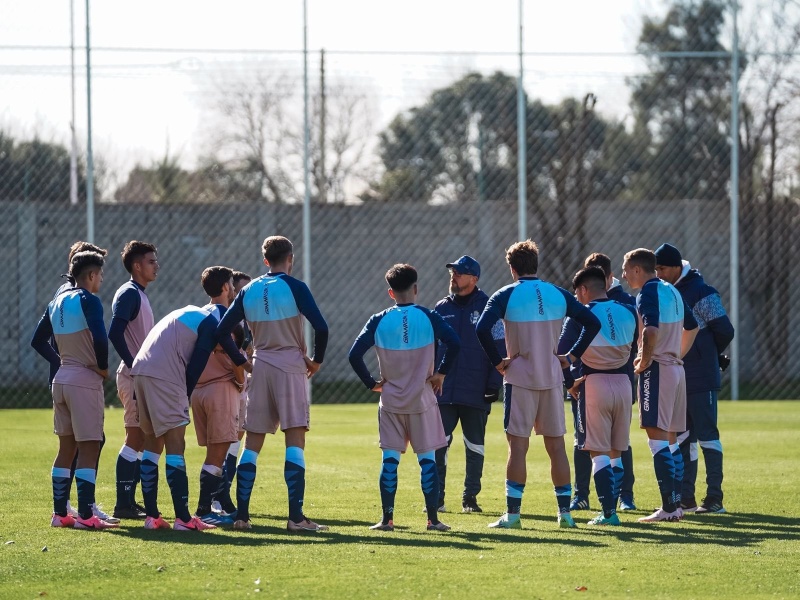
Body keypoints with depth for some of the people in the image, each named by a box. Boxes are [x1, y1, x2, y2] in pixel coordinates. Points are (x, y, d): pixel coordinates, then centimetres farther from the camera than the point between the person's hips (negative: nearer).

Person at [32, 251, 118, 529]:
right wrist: (103, 366, -9)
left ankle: (60, 513, 14)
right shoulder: (88, 300, -12)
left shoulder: (57, 302, 12)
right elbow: (99, 337, -25)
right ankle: (86, 515, -9)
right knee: (89, 448, -6)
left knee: (66, 448, 13)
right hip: (85, 381, -8)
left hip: (61, 379, 8)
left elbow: (38, 341, 18)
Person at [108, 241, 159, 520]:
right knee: (135, 439, -10)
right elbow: (115, 333, -23)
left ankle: (129, 501, 15)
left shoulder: (139, 294, 18)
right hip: (134, 378, -10)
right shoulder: (129, 294, -12)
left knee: (143, 441, 11)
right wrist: (135, 368, -23)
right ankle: (123, 504, -9)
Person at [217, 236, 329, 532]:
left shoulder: (249, 290, 9)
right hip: (291, 366, -4)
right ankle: (296, 516, -13)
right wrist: (317, 360, 1)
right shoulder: (294, 287, -5)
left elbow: (221, 331, 7)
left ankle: (241, 515, 5)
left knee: (252, 442, 8)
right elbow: (321, 327, -14)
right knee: (295, 439, -6)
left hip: (260, 367, 4)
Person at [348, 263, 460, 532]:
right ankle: (433, 518, 1)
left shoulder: (379, 321, -2)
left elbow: (355, 355, -7)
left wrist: (372, 383, 3)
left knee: (390, 458, 4)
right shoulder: (428, 318, -5)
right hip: (422, 399, -1)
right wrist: (441, 373, -5)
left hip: (391, 400, 1)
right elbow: (454, 344, -17)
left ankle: (387, 518, 1)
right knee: (427, 458, 3)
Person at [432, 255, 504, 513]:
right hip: (444, 391, 3)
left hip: (475, 393, -3)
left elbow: (499, 349, -2)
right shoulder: (441, 308, 10)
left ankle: (470, 497, 13)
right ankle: (436, 499, 1)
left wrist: (494, 384, -8)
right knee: (438, 444, -3)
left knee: (474, 445, 5)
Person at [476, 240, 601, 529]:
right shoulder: (558, 294, 6)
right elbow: (593, 323, 6)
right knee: (556, 446, 9)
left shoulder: (505, 295, -6)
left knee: (518, 446, -2)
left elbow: (482, 329, -19)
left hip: (520, 378, -3)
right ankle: (565, 512, 10)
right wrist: (572, 356, 9)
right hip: (552, 378, 3)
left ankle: (513, 513, -3)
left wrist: (497, 361, -8)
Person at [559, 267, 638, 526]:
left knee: (598, 453, 0)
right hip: (623, 383, 4)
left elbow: (562, 354, -9)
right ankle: (611, 509, 14)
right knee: (617, 452, 13)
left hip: (593, 384, -4)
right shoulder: (629, 312, 6)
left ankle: (608, 513, -6)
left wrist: (570, 383, 3)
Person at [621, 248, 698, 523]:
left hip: (657, 370, -9)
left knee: (657, 437, -9)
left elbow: (651, 330, -29)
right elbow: (692, 327, 27)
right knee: (670, 440, 13)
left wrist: (644, 361, -16)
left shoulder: (648, 293, -12)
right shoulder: (671, 291, 16)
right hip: (676, 369, 9)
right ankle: (675, 504, 13)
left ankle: (669, 506, -14)